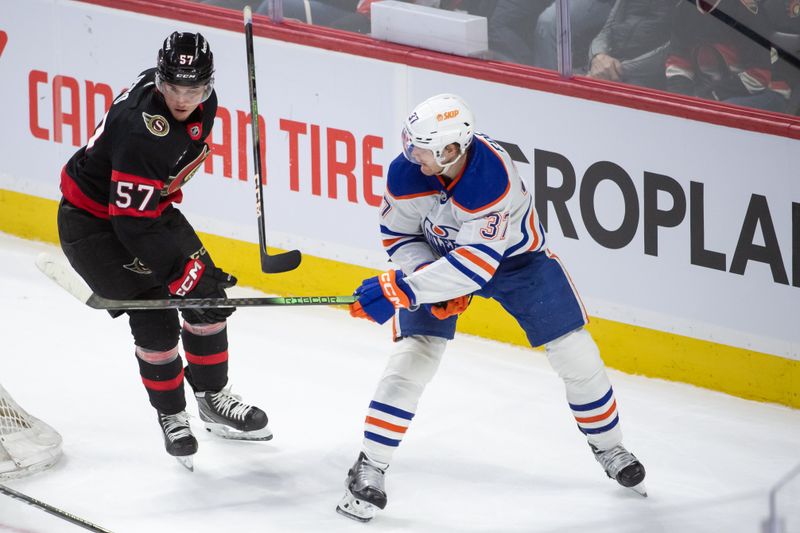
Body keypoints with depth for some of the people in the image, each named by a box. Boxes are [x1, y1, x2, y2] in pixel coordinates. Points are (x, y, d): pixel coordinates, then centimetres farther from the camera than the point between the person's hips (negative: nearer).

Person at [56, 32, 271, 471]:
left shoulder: (202, 103, -12)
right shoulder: (142, 132, -37)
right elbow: (133, 227, -33)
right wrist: (183, 271, -30)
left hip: (150, 206, 8)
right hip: (93, 220, -8)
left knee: (209, 298, 6)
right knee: (155, 321, -13)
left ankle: (213, 399, 24)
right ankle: (171, 417, 9)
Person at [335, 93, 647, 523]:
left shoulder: (494, 177, -40)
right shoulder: (406, 173, -27)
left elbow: (476, 263, -42)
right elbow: (398, 234, -9)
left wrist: (402, 289, -45)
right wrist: (428, 282, -25)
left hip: (515, 256, -2)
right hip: (436, 256, 2)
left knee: (574, 353, -2)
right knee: (412, 356, -13)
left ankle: (608, 447, 22)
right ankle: (369, 468, -5)